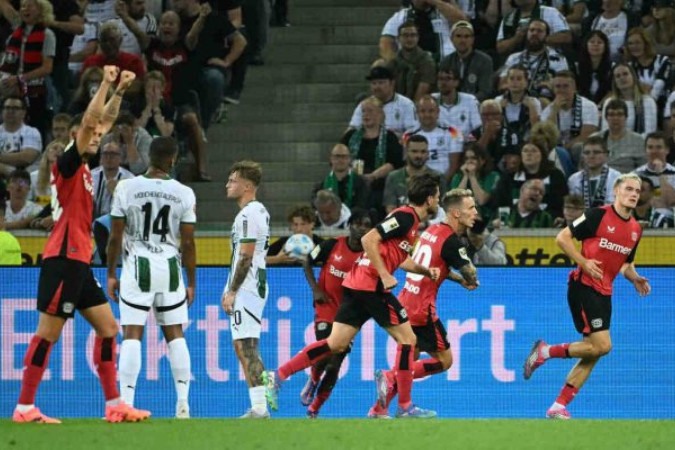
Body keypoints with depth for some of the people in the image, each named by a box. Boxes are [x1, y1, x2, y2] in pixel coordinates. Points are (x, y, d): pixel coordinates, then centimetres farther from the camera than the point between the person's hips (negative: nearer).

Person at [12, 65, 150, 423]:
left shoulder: (83, 167, 16)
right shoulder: (67, 163, -7)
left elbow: (105, 119, 26)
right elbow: (88, 121, -18)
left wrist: (120, 91, 19)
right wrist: (106, 83, -16)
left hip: (78, 262, 9)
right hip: (63, 259, -9)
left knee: (107, 327, 7)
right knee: (49, 332, -8)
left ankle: (113, 404, 8)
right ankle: (25, 407, -5)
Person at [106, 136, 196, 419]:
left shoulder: (126, 188, -6)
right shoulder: (184, 194, -2)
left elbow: (115, 237, -3)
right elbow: (188, 243, 1)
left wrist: (111, 274, 8)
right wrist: (191, 283, 10)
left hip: (137, 268, -2)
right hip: (170, 268, 2)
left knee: (132, 335, -1)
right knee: (175, 335, 10)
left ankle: (126, 403, -9)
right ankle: (183, 404, 9)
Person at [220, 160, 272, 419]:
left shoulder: (249, 214, -14)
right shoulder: (258, 211, 18)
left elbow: (245, 257, -18)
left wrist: (231, 292, -16)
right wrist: (230, 289, 21)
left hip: (246, 289, -11)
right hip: (252, 288, 11)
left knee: (245, 347, -12)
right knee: (246, 349, 12)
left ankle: (259, 408, -15)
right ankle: (259, 407, 12)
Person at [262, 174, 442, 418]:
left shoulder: (409, 220, 19)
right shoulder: (405, 217, -11)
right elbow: (369, 240, -20)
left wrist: (425, 270, 19)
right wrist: (384, 275, -20)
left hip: (357, 285, 9)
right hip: (371, 285, -9)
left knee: (336, 344, 6)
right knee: (407, 338, -2)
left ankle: (277, 376, 3)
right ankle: (405, 406, 1)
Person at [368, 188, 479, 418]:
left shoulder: (432, 230, 12)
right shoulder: (451, 240, -15)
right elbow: (471, 277, -8)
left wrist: (461, 280, 13)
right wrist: (471, 281, 15)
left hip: (406, 303, 9)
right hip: (422, 309, -9)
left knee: (410, 360, 18)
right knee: (444, 360, -1)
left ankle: (379, 409, 15)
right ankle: (391, 378, -11)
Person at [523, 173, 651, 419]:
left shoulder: (635, 229, 12)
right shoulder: (598, 215, -9)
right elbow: (563, 237, -7)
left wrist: (635, 279, 5)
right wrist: (584, 262, -17)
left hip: (604, 293, 8)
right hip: (584, 286, -8)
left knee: (592, 354, 4)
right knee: (602, 345, -18)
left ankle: (559, 407, 9)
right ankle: (545, 351, -1)